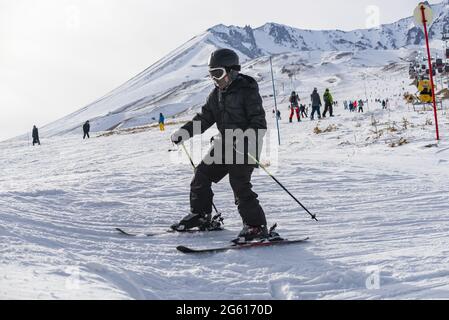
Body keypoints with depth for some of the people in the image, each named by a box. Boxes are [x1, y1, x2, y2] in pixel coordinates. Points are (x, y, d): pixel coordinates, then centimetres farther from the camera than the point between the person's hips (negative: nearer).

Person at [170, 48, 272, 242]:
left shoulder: (247, 91, -15)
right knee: (202, 174, 9)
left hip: (246, 146, -8)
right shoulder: (217, 93, 10)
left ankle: (256, 226, -7)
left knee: (239, 184, -17)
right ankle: (200, 216, 25)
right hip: (225, 143, 9)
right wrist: (185, 132, 0)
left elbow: (259, 123, -19)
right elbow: (205, 118, 13)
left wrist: (246, 140, -35)